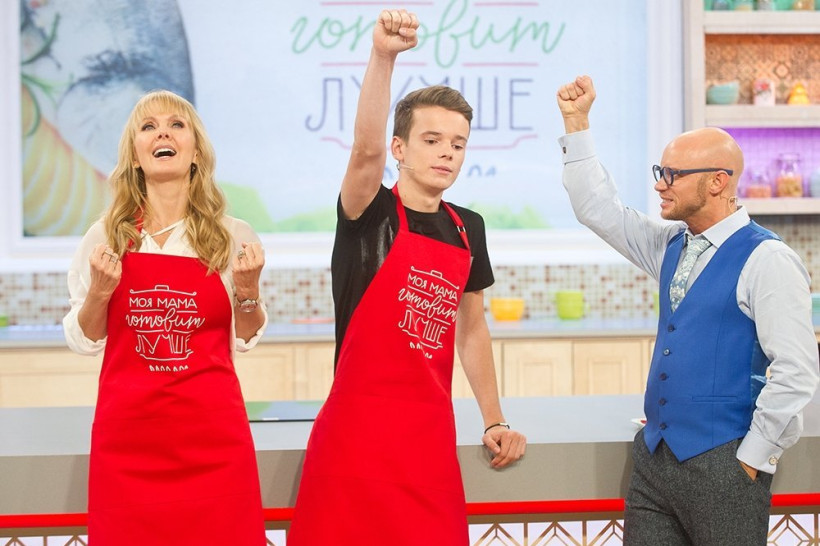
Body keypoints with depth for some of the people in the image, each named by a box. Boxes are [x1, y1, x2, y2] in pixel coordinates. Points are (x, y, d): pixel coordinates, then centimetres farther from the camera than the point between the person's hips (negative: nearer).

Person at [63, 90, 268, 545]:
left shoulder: (233, 237, 3)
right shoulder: (107, 235, 4)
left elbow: (245, 340, 9)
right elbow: (83, 341, 9)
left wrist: (248, 290, -8)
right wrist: (99, 293, -8)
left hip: (213, 436, 0)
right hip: (126, 434, 1)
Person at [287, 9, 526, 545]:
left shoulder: (468, 229, 10)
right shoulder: (371, 214, -5)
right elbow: (366, 148, -27)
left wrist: (495, 421, 16)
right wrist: (384, 55, -40)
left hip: (432, 439, 5)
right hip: (357, 434, -5)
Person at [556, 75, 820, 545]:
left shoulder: (765, 259, -12)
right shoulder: (672, 246, 11)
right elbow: (598, 208, 18)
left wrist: (752, 458, -14)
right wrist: (576, 122, 13)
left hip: (721, 464, -7)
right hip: (655, 456, 7)